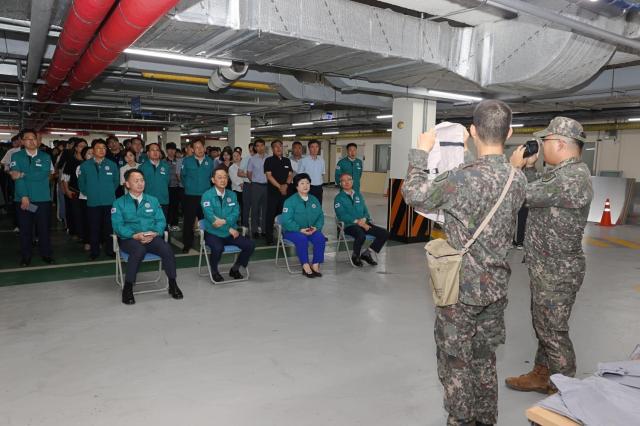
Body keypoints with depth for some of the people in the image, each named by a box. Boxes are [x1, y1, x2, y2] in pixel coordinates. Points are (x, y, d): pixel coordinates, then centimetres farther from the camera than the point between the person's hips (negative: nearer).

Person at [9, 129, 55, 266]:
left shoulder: (45, 157, 5)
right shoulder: (16, 156, 4)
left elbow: (44, 174, -12)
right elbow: (17, 177, -8)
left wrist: (22, 175, -17)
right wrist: (24, 196, -18)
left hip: (43, 199, 0)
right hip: (23, 199, 0)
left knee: (44, 228, 4)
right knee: (25, 229, 7)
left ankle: (45, 254, 16)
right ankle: (25, 256, 17)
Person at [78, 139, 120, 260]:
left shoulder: (112, 165, 3)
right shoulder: (85, 165, 3)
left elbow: (116, 181, 13)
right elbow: (81, 183, 9)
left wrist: (110, 192, 11)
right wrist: (89, 193, 9)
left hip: (109, 202, 0)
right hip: (93, 202, 0)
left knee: (109, 227, 4)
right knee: (94, 228, 4)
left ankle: (110, 250, 15)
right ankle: (94, 251, 14)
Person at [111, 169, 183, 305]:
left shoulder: (153, 200, 16)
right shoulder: (119, 203, 7)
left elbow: (161, 221, 8)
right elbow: (118, 226, -4)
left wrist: (154, 233, -14)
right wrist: (135, 235, -20)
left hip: (152, 237, 2)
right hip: (129, 239, -2)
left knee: (167, 249, -29)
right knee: (139, 250, -37)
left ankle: (173, 285, -11)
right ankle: (127, 288, -22)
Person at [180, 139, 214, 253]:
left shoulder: (209, 161, 4)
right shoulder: (187, 161, -3)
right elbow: (182, 176, 7)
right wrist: (188, 186, 11)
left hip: (205, 195, 2)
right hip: (190, 195, -2)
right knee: (189, 221, 0)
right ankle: (187, 244, 11)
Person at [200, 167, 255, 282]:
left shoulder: (232, 195, 9)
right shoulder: (207, 195, -7)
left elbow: (236, 214, -1)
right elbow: (210, 217, -16)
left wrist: (224, 221, -21)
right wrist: (229, 228, -16)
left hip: (229, 234, 5)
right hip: (212, 233, -4)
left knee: (250, 245, -14)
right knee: (218, 248, -35)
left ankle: (235, 269, 11)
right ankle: (214, 271, -2)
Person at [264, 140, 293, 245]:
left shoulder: (287, 160, 13)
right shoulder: (269, 160, 0)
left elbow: (290, 175, 8)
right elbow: (269, 176, -8)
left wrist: (286, 185, -10)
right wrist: (279, 186, -14)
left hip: (285, 192, 4)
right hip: (273, 191, -4)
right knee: (271, 215, -2)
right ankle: (269, 238, 3)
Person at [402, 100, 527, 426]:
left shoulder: (463, 178, -24)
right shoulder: (518, 179, -3)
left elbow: (413, 194, -12)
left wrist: (421, 151, -1)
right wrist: (470, 155, 23)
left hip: (461, 288, -6)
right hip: (496, 287, 7)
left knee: (455, 362, 11)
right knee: (484, 358, 21)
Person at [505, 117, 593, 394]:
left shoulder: (573, 177, -24)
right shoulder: (564, 172, 9)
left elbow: (524, 196, -22)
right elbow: (538, 194, 14)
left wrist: (515, 167, -8)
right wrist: (529, 167, 6)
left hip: (557, 272, -10)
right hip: (546, 267, 10)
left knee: (553, 331, 3)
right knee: (543, 325, 21)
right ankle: (541, 375, 36)